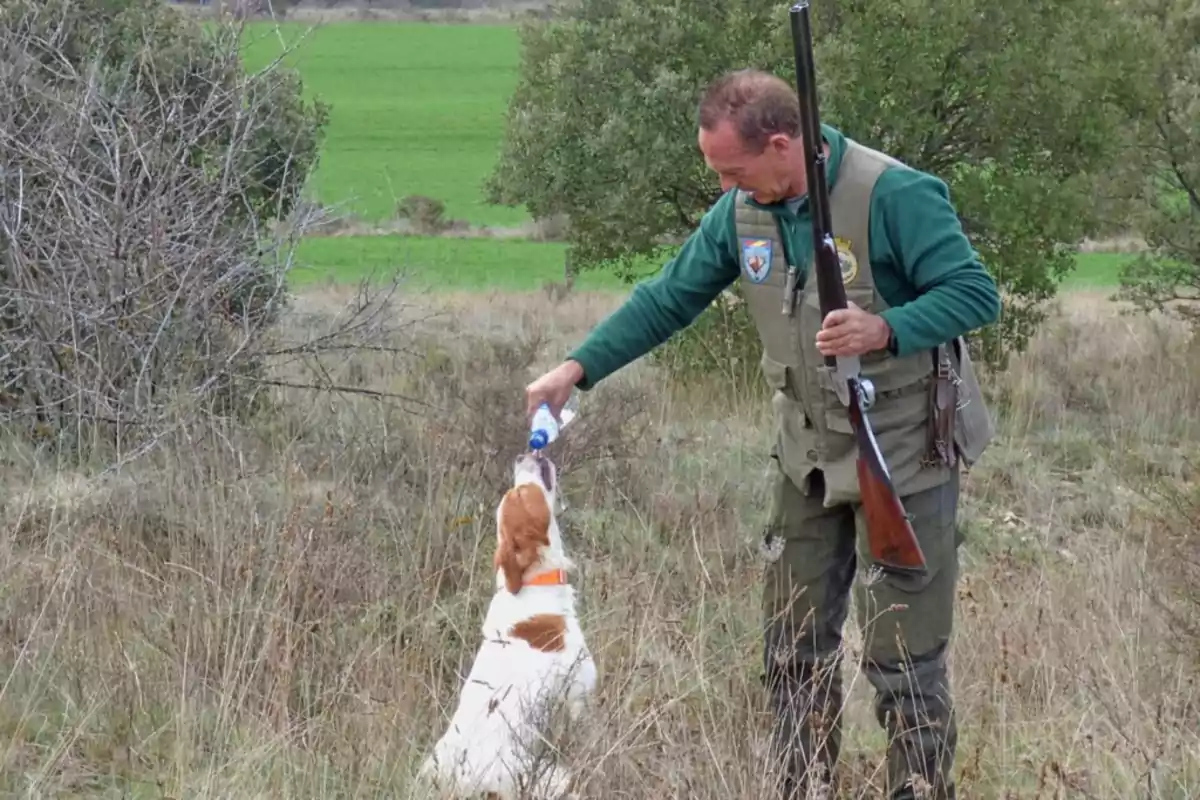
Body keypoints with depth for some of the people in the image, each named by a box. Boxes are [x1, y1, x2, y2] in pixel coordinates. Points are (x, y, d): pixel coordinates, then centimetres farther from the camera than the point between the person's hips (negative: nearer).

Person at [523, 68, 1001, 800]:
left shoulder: (894, 196, -20)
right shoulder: (743, 214, 1)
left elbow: (977, 294, -19)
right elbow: (668, 300, 10)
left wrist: (884, 330, -33)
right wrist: (579, 368, 3)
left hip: (904, 457, -7)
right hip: (810, 458, 7)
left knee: (903, 658, -4)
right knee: (795, 649, 12)